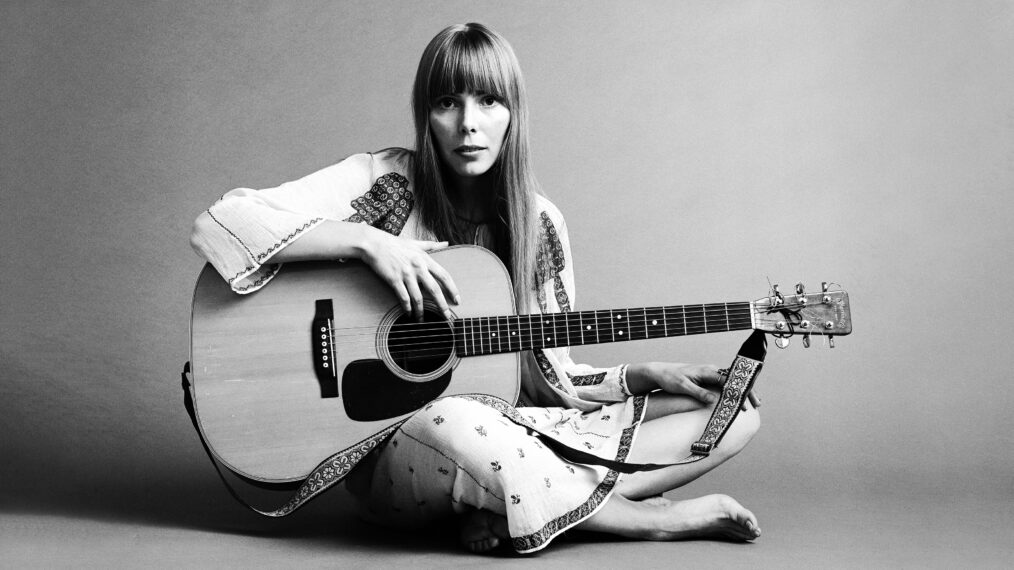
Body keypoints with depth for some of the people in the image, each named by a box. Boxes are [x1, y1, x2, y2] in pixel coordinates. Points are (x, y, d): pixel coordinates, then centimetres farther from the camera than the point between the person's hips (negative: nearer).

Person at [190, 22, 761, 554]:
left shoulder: (538, 223, 3)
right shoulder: (386, 182, -8)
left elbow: (555, 378, 9)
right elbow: (218, 224, -18)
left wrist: (649, 375, -6)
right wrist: (365, 240, -26)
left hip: (511, 429, 5)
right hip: (389, 441, -4)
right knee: (448, 422, -43)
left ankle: (513, 512, -20)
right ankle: (665, 519, -19)